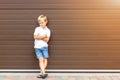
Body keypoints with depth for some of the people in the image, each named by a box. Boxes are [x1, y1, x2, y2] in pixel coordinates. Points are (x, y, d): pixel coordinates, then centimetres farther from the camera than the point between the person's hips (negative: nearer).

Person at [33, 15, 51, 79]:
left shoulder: (48, 30, 2)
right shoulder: (37, 29, 4)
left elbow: (47, 40, -7)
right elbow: (35, 37, -8)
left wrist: (39, 37, -13)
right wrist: (43, 36, -11)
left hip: (44, 46, 1)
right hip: (37, 47, -1)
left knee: (45, 59, 0)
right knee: (41, 60, -6)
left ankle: (42, 73, 7)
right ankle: (44, 73, -11)